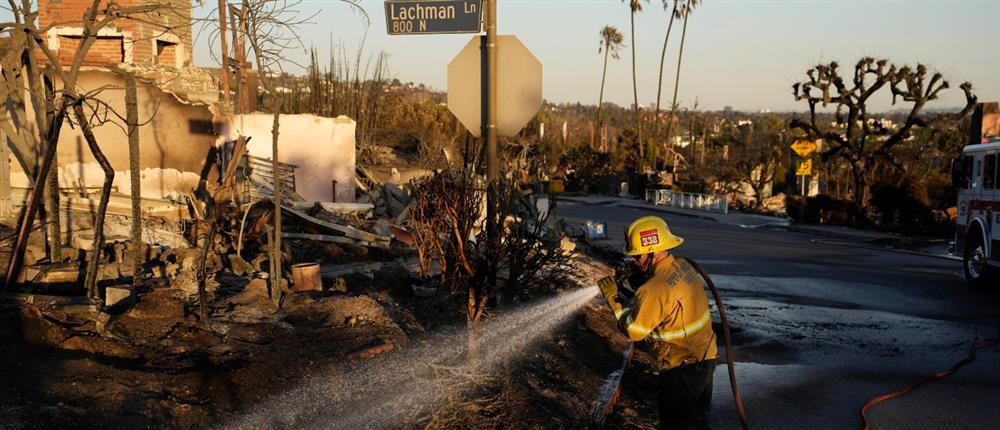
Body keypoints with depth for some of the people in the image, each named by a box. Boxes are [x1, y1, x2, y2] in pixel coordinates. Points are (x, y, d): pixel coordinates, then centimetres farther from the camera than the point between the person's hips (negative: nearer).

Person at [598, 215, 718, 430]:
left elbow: (634, 331, -18)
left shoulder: (655, 290, -29)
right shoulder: (684, 266, -3)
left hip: (681, 368, -8)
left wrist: (613, 298, -10)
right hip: (706, 357, 8)